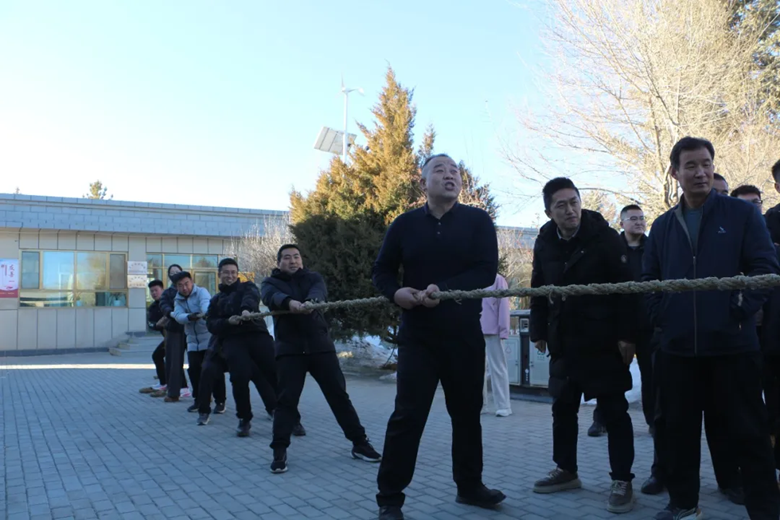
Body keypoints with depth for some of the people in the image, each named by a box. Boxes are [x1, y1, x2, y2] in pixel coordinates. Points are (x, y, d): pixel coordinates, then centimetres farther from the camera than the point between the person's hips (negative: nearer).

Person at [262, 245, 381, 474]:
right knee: (286, 399, -6)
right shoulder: (271, 282, 8)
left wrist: (310, 302, -39)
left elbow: (319, 292, -14)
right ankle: (279, 452, 4)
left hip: (320, 345, 1)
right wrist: (290, 302, -41)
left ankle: (360, 443, 12)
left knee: (339, 394, 3)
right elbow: (272, 297, -17)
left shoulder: (313, 277, 11)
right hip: (289, 349, -1)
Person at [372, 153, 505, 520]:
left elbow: (486, 271, -11)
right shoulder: (405, 224, 3)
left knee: (467, 412, 14)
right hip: (417, 335, -1)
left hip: (465, 335, 1)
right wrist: (395, 292, -14)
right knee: (408, 415, -4)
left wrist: (443, 289, -24)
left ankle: (469, 486, 33)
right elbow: (382, 271, 8)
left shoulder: (477, 221, -1)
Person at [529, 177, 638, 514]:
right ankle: (566, 470, 27)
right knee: (563, 408, 13)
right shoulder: (544, 243, 4)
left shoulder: (605, 237, -10)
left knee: (614, 411, 0)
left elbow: (626, 287, -11)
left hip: (603, 342, -5)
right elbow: (539, 291, 12)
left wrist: (627, 335, -15)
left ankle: (622, 482, 9)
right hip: (563, 343, 5)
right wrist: (539, 331, 8)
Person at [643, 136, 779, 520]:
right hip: (678, 347, 4)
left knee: (747, 431, 3)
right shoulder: (662, 226, 12)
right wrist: (660, 316, 3)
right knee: (679, 428, 11)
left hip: (732, 343, -3)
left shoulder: (742, 214, 2)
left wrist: (741, 310, -13)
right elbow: (649, 279, 16)